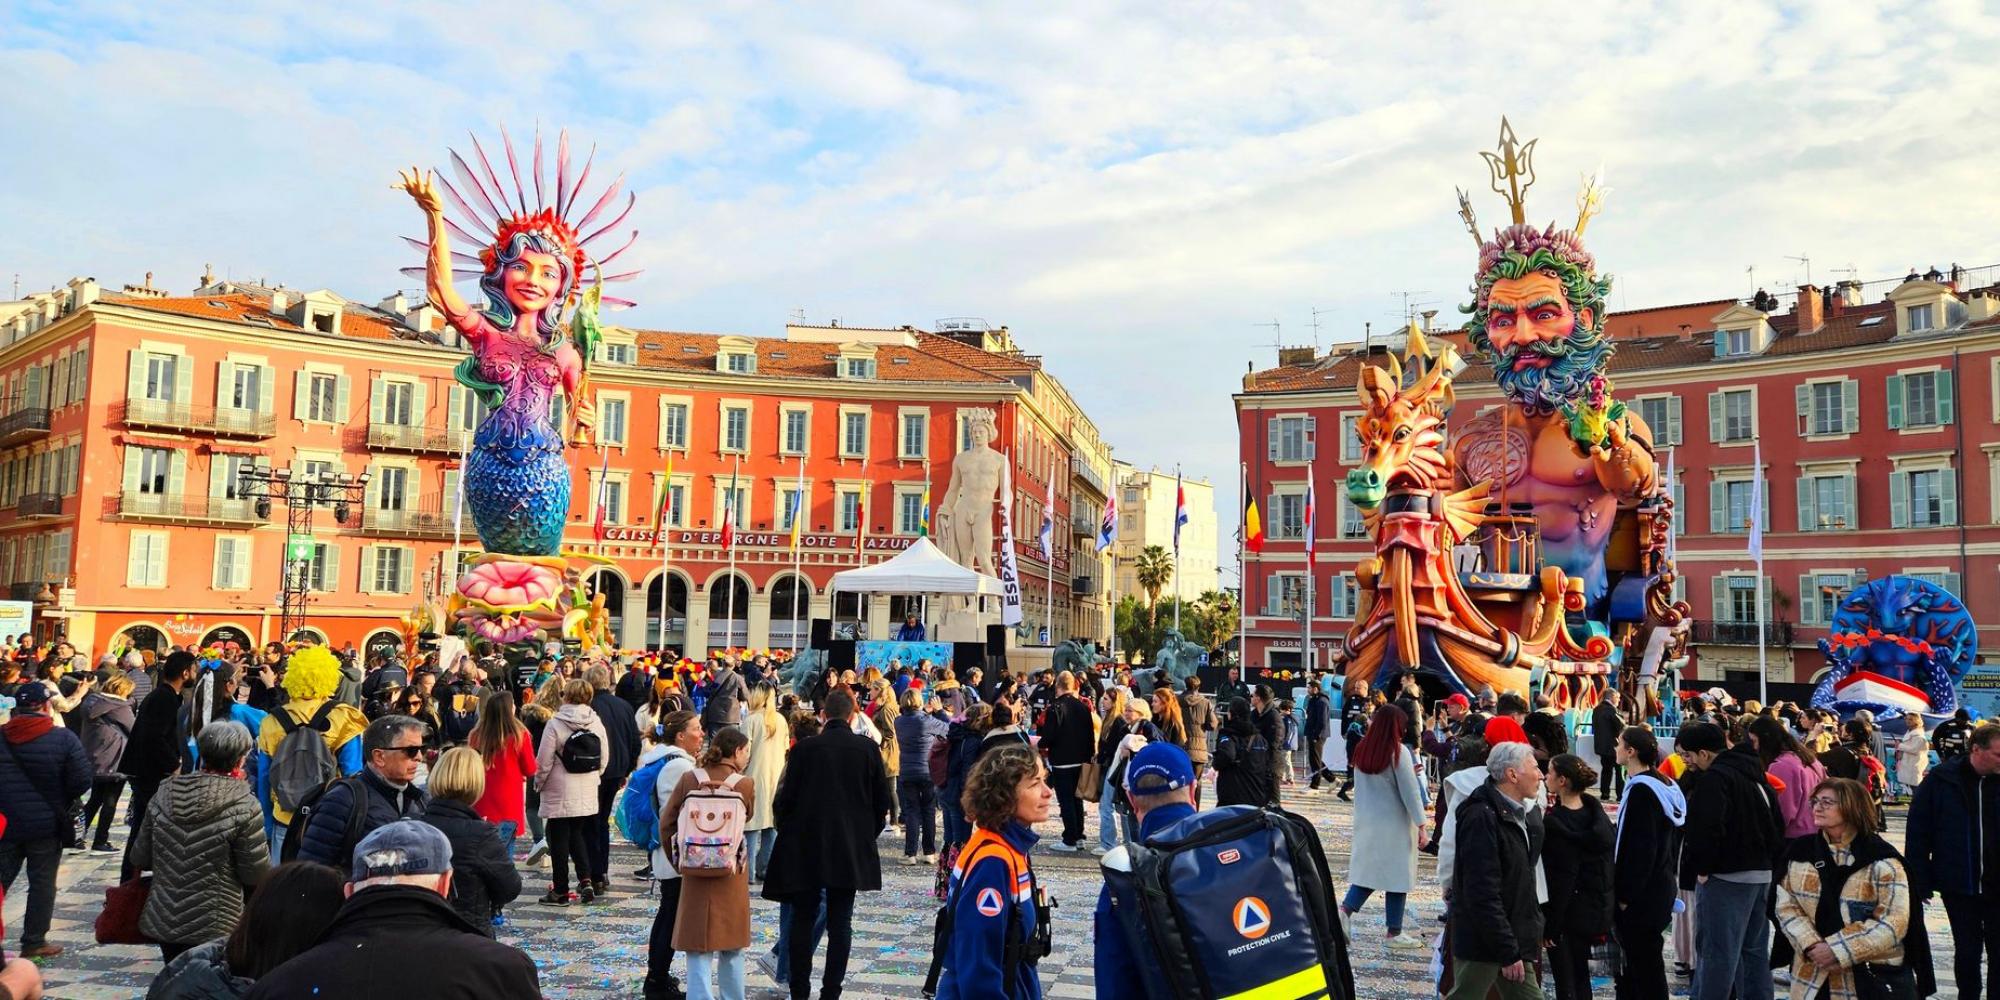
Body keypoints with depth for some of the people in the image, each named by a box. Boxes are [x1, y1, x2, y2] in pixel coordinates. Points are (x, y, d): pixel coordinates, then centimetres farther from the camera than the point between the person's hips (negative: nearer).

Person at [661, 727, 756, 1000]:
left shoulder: (689, 779, -5)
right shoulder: (745, 785, -10)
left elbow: (667, 822, -2)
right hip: (732, 872, -1)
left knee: (698, 945, 6)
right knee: (732, 942, 16)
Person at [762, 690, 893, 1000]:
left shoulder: (805, 748, -7)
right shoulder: (867, 748, -3)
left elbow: (785, 799, -4)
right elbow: (881, 800, 1)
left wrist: (787, 831, 14)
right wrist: (867, 833, 17)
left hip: (805, 846, -1)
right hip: (851, 847, 1)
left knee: (803, 919, 10)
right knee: (840, 922, 7)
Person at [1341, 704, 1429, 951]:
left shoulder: (1361, 750, 2)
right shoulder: (1398, 752, -15)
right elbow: (1410, 791, -14)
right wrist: (1422, 824, -8)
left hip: (1365, 821, 6)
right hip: (1394, 823, -5)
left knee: (1367, 869, 14)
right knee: (1397, 874, 5)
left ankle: (1344, 910, -4)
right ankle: (1395, 933, 12)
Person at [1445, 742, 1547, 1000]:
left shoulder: (1517, 814, 11)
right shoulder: (1481, 817, -21)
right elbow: (1482, 894, -24)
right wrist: (1508, 952, -23)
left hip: (1512, 937, 9)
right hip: (1482, 939, -9)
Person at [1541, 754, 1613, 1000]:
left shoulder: (1555, 821, -21)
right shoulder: (1594, 809, -1)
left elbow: (1562, 879, -20)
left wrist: (1551, 926, -14)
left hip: (1566, 910, -7)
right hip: (1595, 906, 7)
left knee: (1564, 980, 3)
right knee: (1581, 973, 18)